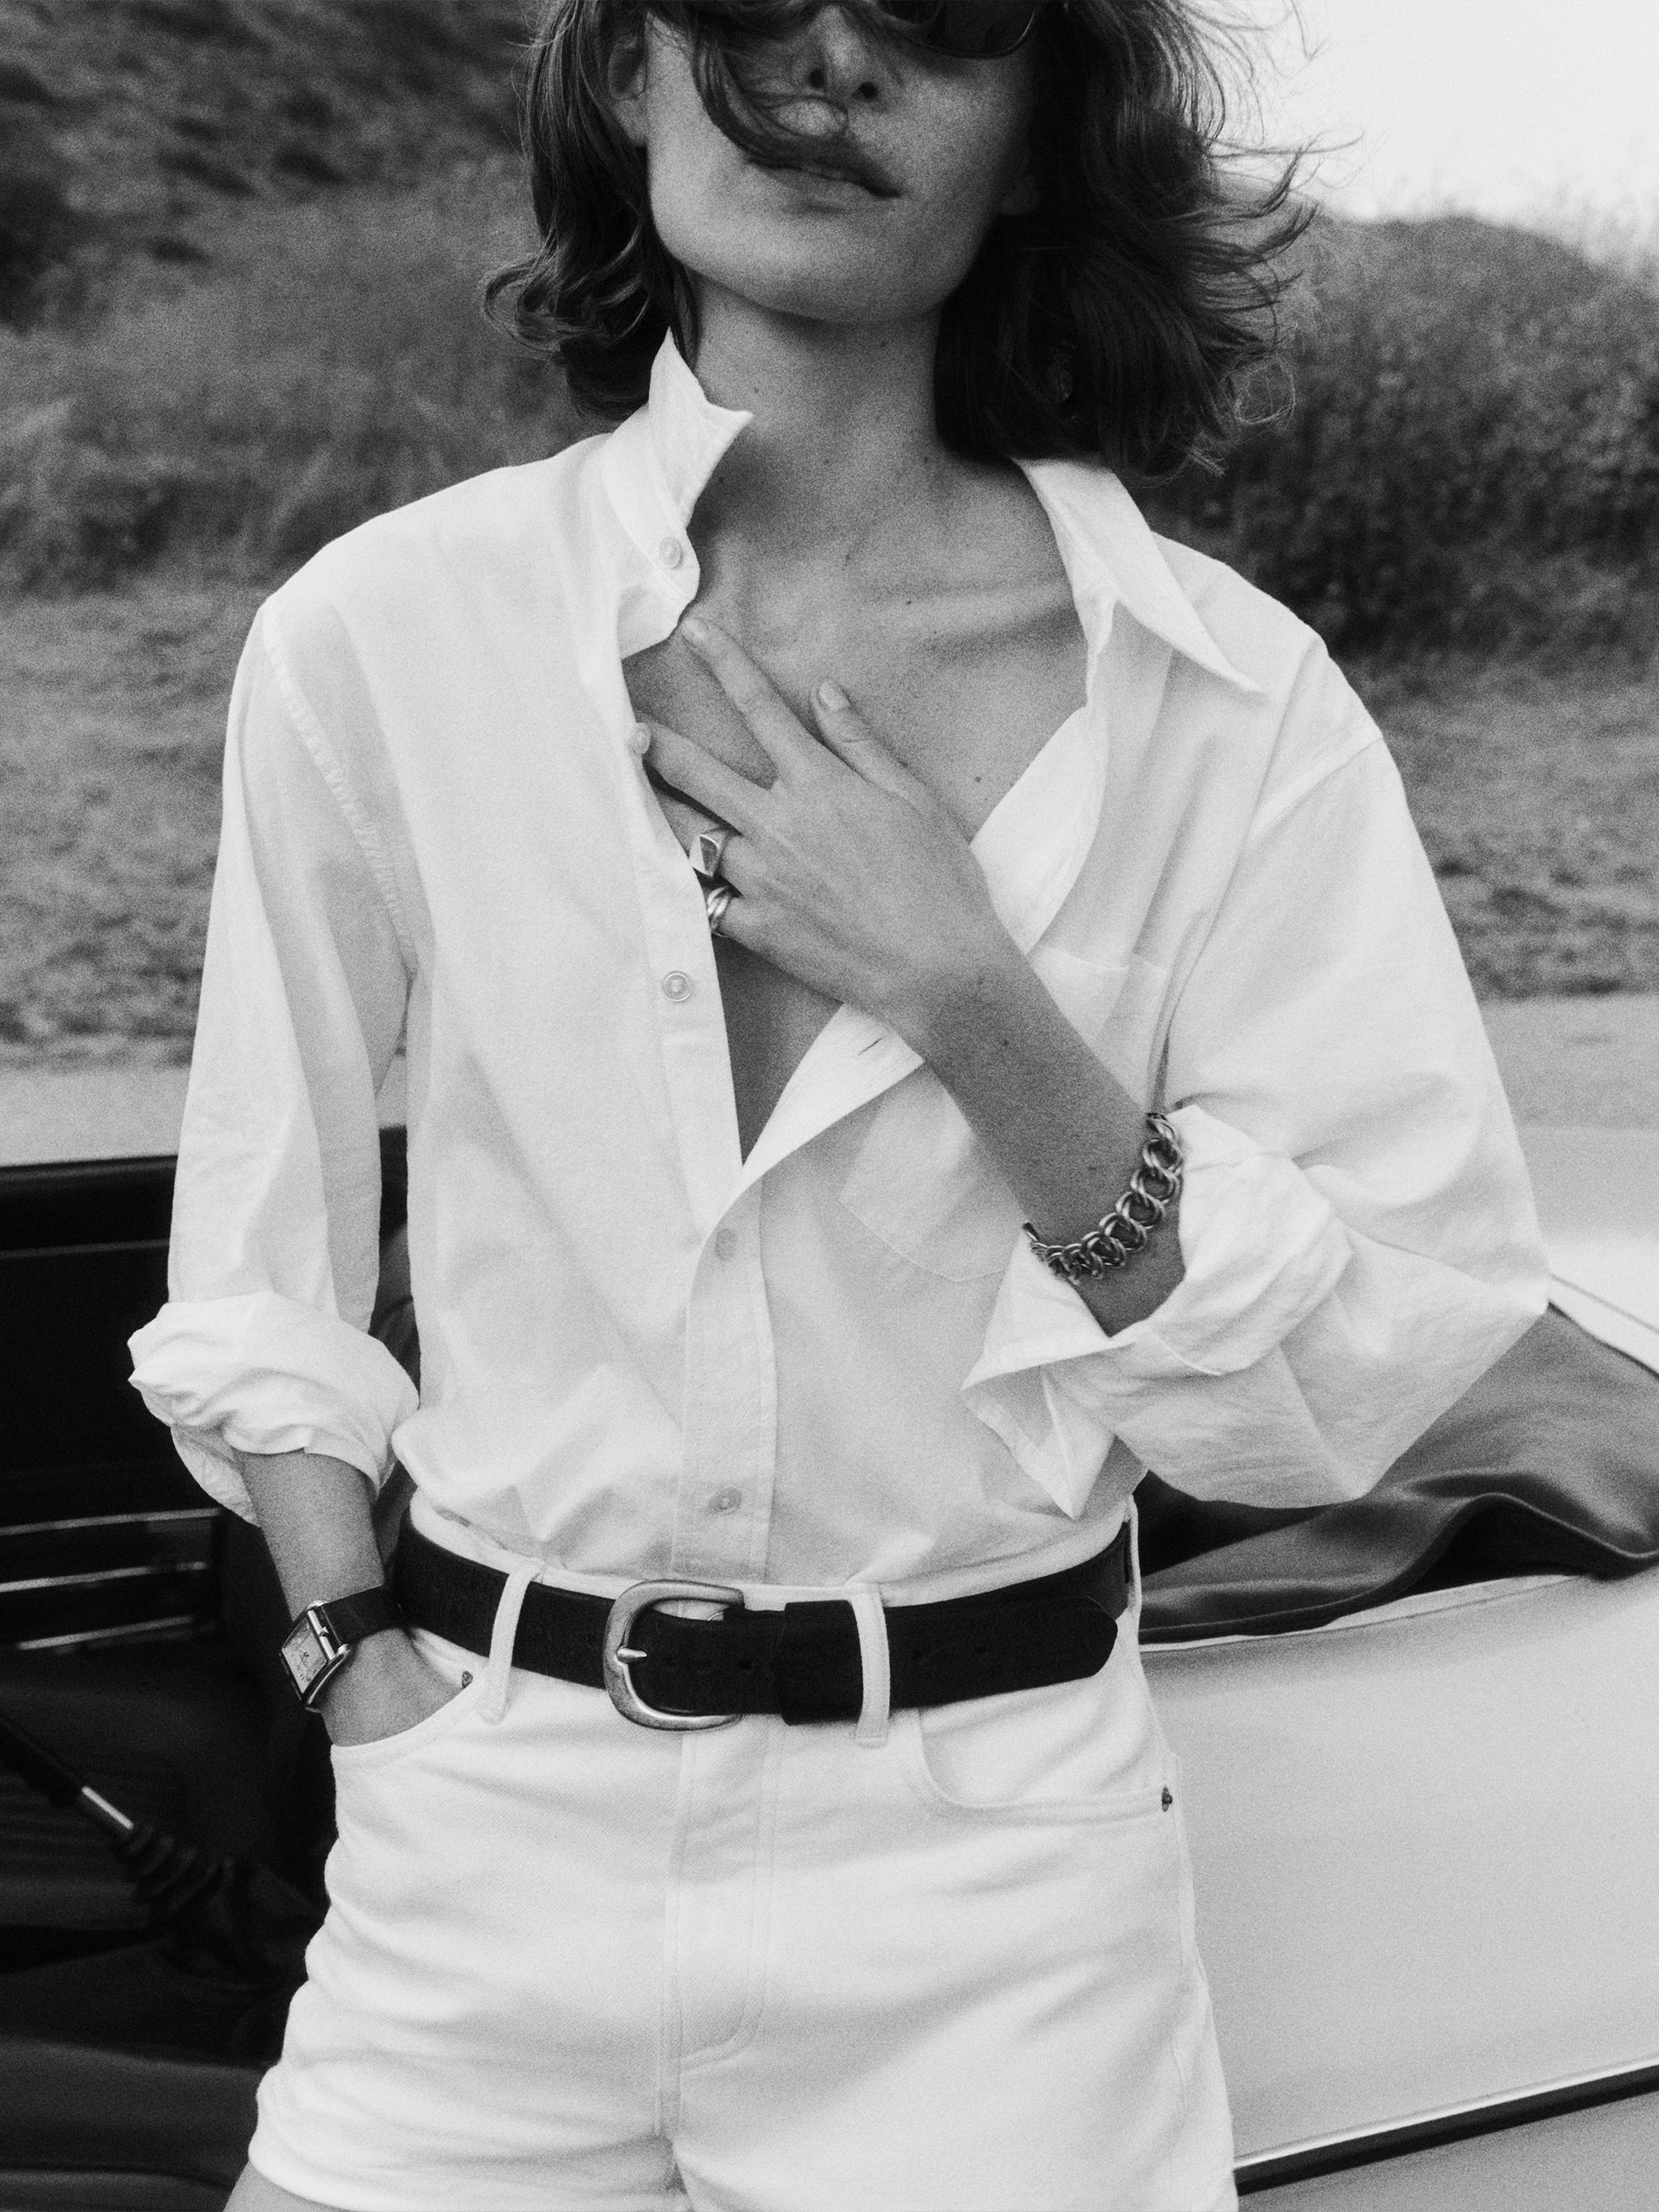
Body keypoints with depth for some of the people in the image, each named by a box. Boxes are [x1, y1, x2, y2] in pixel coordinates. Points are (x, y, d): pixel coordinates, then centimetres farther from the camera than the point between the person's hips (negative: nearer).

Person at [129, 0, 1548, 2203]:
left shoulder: (1222, 693, -9)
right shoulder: (382, 633, -6)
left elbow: (1364, 1377, -9)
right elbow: (259, 1265, 5)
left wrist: (973, 1000, -19)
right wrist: (371, 1658, -3)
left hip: (994, 1877, -1)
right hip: (494, 1848, 1)